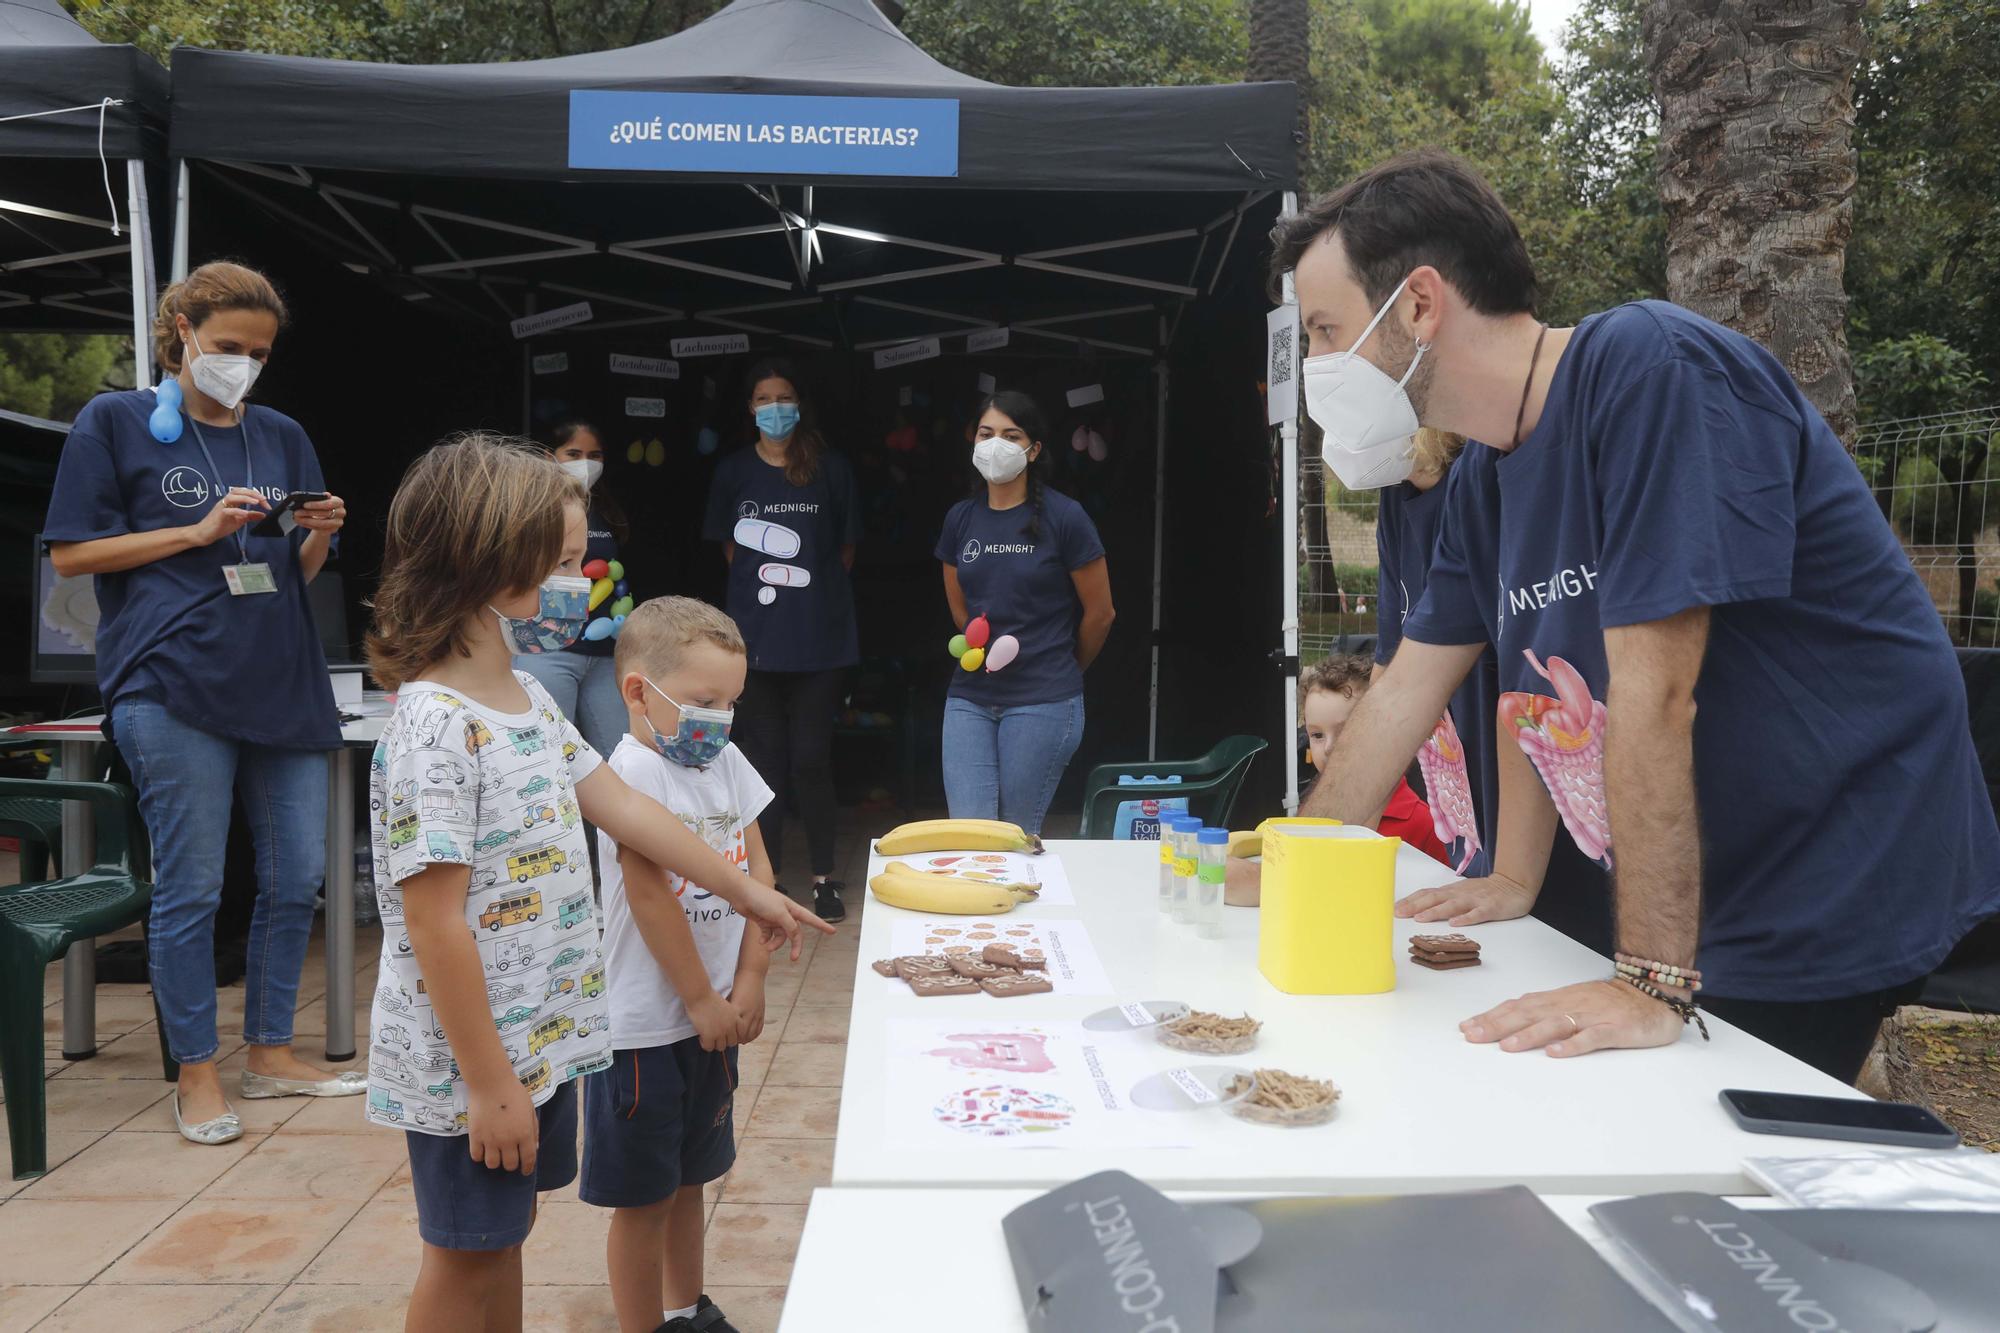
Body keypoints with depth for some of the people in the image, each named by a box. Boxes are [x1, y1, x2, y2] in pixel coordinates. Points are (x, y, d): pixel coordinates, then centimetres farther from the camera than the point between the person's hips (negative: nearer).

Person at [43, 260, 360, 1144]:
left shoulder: (282, 436, 16)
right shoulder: (115, 423, 4)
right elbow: (71, 553, -1)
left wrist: (319, 534, -3)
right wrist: (202, 530, -9)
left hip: (282, 682, 5)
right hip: (172, 683, -5)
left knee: (298, 877, 7)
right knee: (190, 888, -1)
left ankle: (271, 1054, 22)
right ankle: (196, 1076, 13)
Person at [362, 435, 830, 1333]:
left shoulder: (527, 698, 5)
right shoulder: (434, 726, -24)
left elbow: (622, 809, 13)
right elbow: (434, 922, -24)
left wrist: (745, 892, 17)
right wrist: (488, 1083, -20)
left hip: (542, 1032, 8)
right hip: (470, 1057, -8)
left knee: (502, 1234, 21)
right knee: (466, 1254, 10)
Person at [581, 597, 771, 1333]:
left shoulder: (727, 762, 2)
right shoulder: (634, 773, -19)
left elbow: (757, 871, 5)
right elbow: (652, 897, -20)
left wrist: (748, 983, -2)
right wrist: (702, 1001, -13)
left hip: (712, 1013, 7)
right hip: (645, 1023, -7)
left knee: (689, 1176, 23)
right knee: (643, 1196, 8)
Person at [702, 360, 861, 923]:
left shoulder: (831, 470, 0)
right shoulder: (734, 472, 5)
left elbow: (846, 548, 9)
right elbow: (730, 549, 14)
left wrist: (818, 593, 4)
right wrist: (763, 584, 5)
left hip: (820, 638, -1)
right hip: (757, 636, 2)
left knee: (812, 759, 0)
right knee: (764, 758, 7)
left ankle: (824, 877, 14)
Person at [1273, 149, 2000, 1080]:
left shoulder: (1646, 368, -22)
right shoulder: (1483, 477, 4)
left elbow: (1653, 693, -27)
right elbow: (1403, 697, 11)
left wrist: (1654, 985, -27)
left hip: (1834, 911, -7)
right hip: (1716, 907, 8)